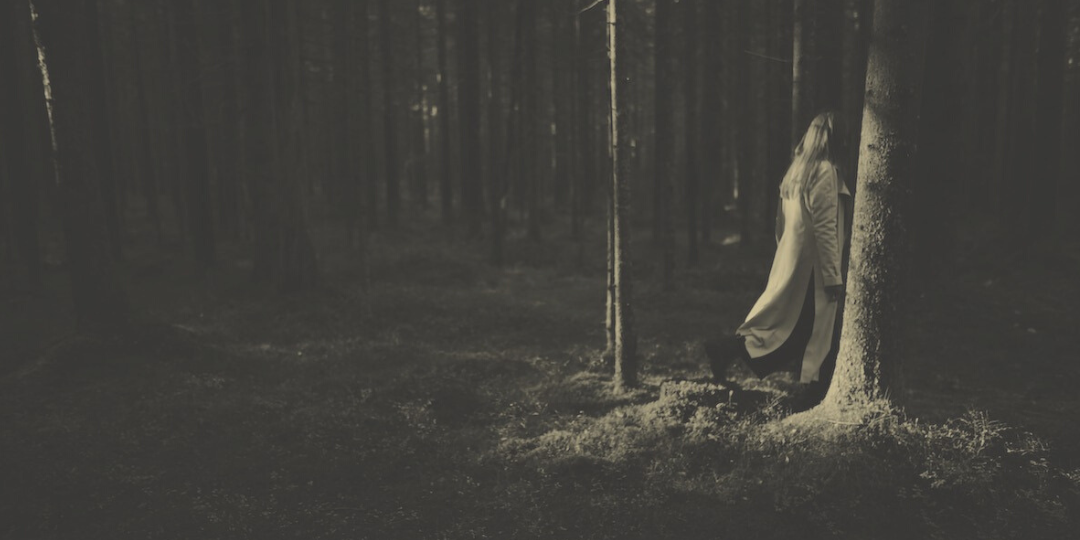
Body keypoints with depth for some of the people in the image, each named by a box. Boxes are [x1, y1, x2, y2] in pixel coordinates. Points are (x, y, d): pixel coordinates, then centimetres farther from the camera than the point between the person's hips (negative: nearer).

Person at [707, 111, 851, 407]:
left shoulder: (796, 170, 12)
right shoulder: (825, 172, -14)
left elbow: (781, 224, 16)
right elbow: (825, 229, -18)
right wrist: (834, 277, -14)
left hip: (790, 261, 9)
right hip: (811, 265, -9)